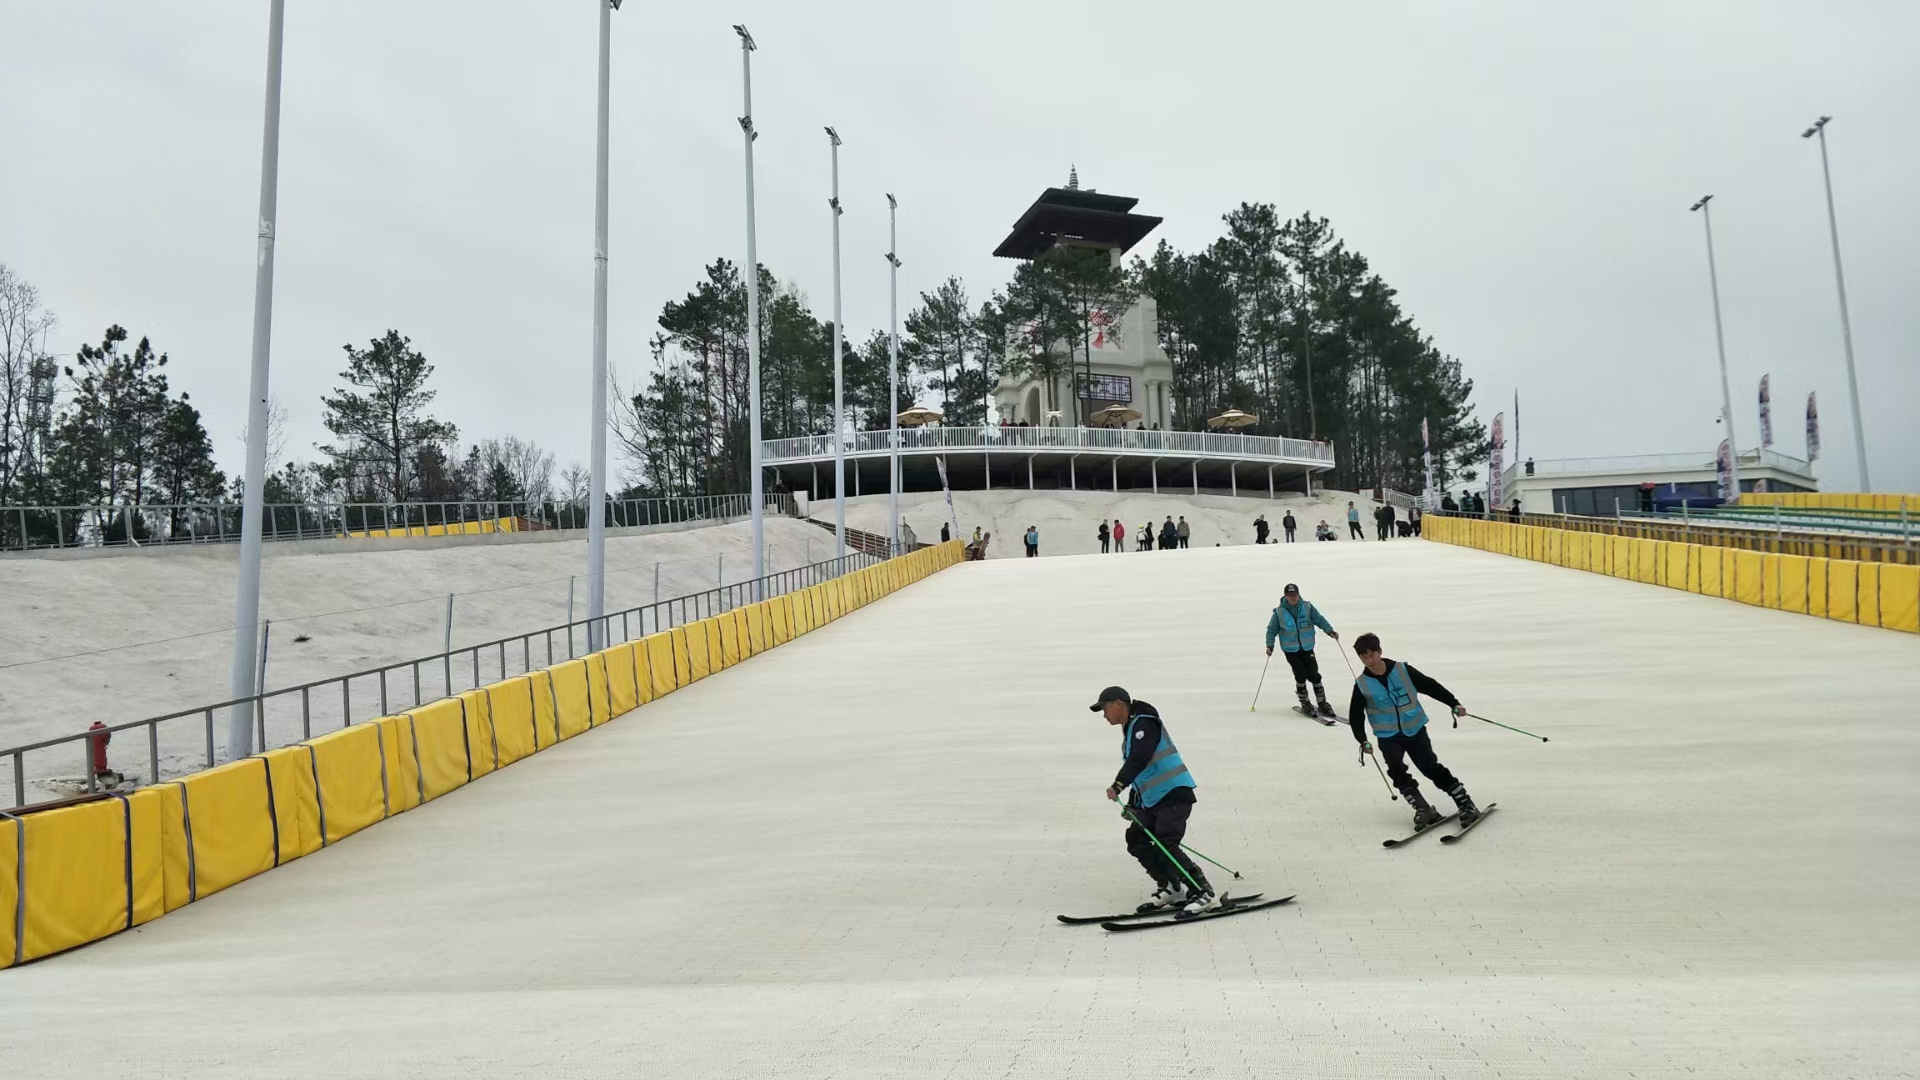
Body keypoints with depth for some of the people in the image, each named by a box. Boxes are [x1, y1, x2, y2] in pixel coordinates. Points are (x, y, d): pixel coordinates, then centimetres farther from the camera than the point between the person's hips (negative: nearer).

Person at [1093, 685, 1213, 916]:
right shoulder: (1130, 729, 19)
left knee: (1165, 846, -18)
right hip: (1153, 799, 10)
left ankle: (1202, 891, -11)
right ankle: (1170, 888, 14)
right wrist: (1132, 804, 25)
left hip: (1174, 793, -10)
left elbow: (1139, 760, -27)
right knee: (1136, 840, 7)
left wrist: (1118, 785, -34)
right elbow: (1137, 766, 26)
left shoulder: (1144, 723, -12)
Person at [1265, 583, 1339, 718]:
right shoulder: (1279, 612, -6)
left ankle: (1322, 703, 12)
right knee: (1301, 676, -8)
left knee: (1313, 675, -4)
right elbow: (1272, 630, -2)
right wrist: (1270, 645, -14)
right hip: (1290, 650, -1)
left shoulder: (1307, 607, -5)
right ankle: (1305, 704, 11)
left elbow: (1320, 619, -5)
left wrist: (1330, 631, -20)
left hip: (1307, 648, 1)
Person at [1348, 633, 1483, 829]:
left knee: (1432, 768, -3)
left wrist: (1453, 703, -4)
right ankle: (1423, 809, -14)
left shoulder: (1402, 670, -8)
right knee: (1397, 772, -19)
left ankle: (1465, 804, 9)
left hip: (1414, 730, -1)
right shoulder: (1362, 685, -7)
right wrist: (1362, 740, -3)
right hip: (1388, 737, 1)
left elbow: (1430, 686, 0)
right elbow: (1355, 715, 3)